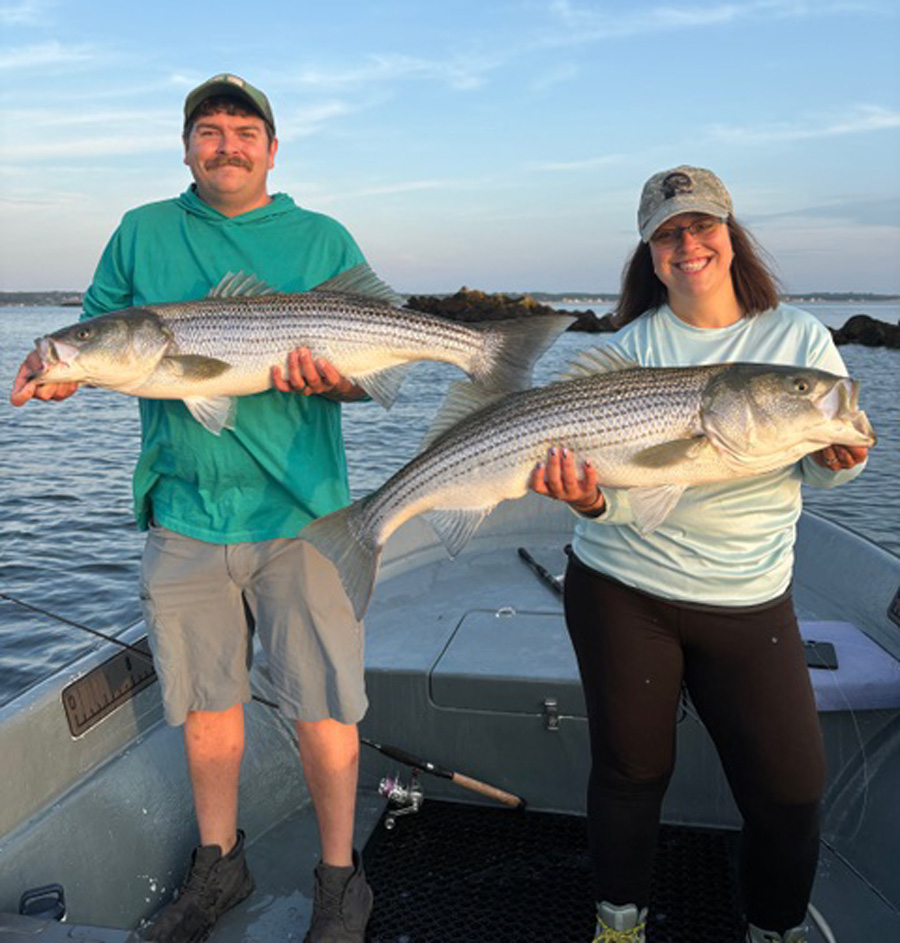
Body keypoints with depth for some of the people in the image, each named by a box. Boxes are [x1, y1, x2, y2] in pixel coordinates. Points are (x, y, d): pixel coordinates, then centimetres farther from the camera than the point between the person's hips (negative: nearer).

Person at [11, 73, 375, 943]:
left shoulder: (323, 240, 4)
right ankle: (218, 864, 36)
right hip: (183, 511, 3)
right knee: (204, 699, 15)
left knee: (321, 706, 2)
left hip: (299, 511, -2)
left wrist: (331, 378, -20)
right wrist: (57, 371, -10)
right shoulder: (142, 233, 11)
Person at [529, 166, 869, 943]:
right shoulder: (628, 349, -1)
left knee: (791, 786, 2)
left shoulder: (801, 337, 2)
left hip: (751, 600, 1)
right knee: (631, 766, 11)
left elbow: (825, 472, 5)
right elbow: (612, 467, -8)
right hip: (622, 588, -1)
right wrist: (592, 499, -31)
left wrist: (841, 460, -18)